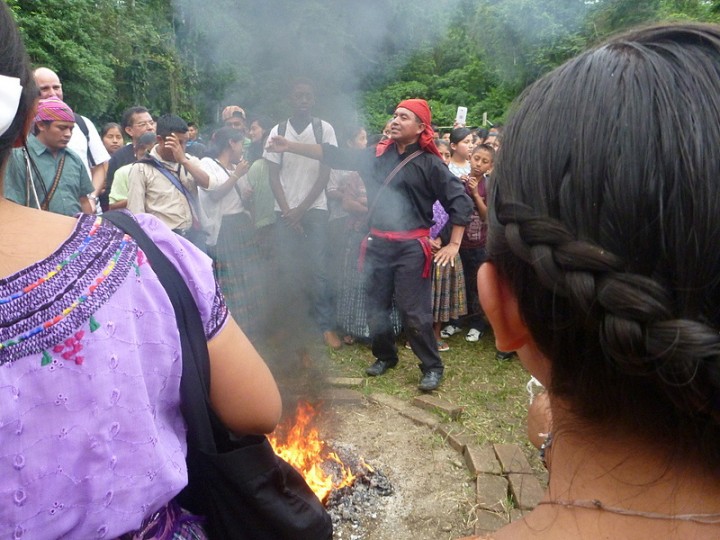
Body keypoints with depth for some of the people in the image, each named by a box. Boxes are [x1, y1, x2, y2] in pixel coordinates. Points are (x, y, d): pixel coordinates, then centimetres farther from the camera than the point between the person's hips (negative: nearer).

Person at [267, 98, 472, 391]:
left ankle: (432, 367, 16)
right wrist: (291, 146, 0)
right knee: (376, 307, 14)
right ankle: (385, 355, 36)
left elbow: (459, 201, -4)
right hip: (377, 243, 5)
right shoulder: (378, 155, 6)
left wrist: (454, 244, -8)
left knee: (414, 312, -2)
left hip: (411, 246, -5)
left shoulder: (429, 163, -5)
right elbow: (336, 156, 6)